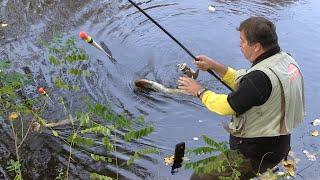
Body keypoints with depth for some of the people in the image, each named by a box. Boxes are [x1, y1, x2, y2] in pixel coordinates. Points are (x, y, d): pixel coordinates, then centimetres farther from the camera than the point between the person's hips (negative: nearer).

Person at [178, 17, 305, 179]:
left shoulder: (261, 77, -30)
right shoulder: (285, 59, 0)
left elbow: (226, 106, -19)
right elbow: (243, 83, 10)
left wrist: (199, 91, -4)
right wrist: (214, 66, 4)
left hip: (257, 153, -10)